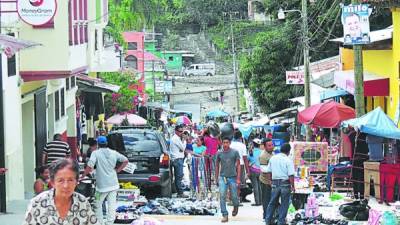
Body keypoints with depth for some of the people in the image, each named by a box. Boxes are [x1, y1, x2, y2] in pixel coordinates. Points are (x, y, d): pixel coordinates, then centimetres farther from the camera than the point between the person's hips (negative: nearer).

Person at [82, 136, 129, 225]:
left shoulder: (96, 153, -9)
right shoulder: (114, 153, 5)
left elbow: (89, 167, -19)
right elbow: (125, 161, 11)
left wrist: (82, 176, -7)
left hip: (102, 185, -4)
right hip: (113, 184, 4)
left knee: (98, 205, 11)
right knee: (112, 206, 4)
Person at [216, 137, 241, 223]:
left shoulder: (235, 152, -2)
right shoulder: (219, 153, 3)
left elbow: (238, 165, 0)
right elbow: (217, 166, 13)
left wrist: (238, 178, -6)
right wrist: (216, 179, 13)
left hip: (232, 177, -1)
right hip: (222, 177, 1)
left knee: (234, 196, 5)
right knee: (222, 196, -10)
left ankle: (236, 207, 39)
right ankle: (225, 215, -5)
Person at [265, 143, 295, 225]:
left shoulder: (272, 158, 4)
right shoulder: (288, 161, -10)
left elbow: (268, 172, 10)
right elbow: (291, 175, -14)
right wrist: (293, 186, -6)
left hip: (275, 183, 4)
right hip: (285, 184, -4)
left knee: (272, 203, 15)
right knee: (284, 204, 6)